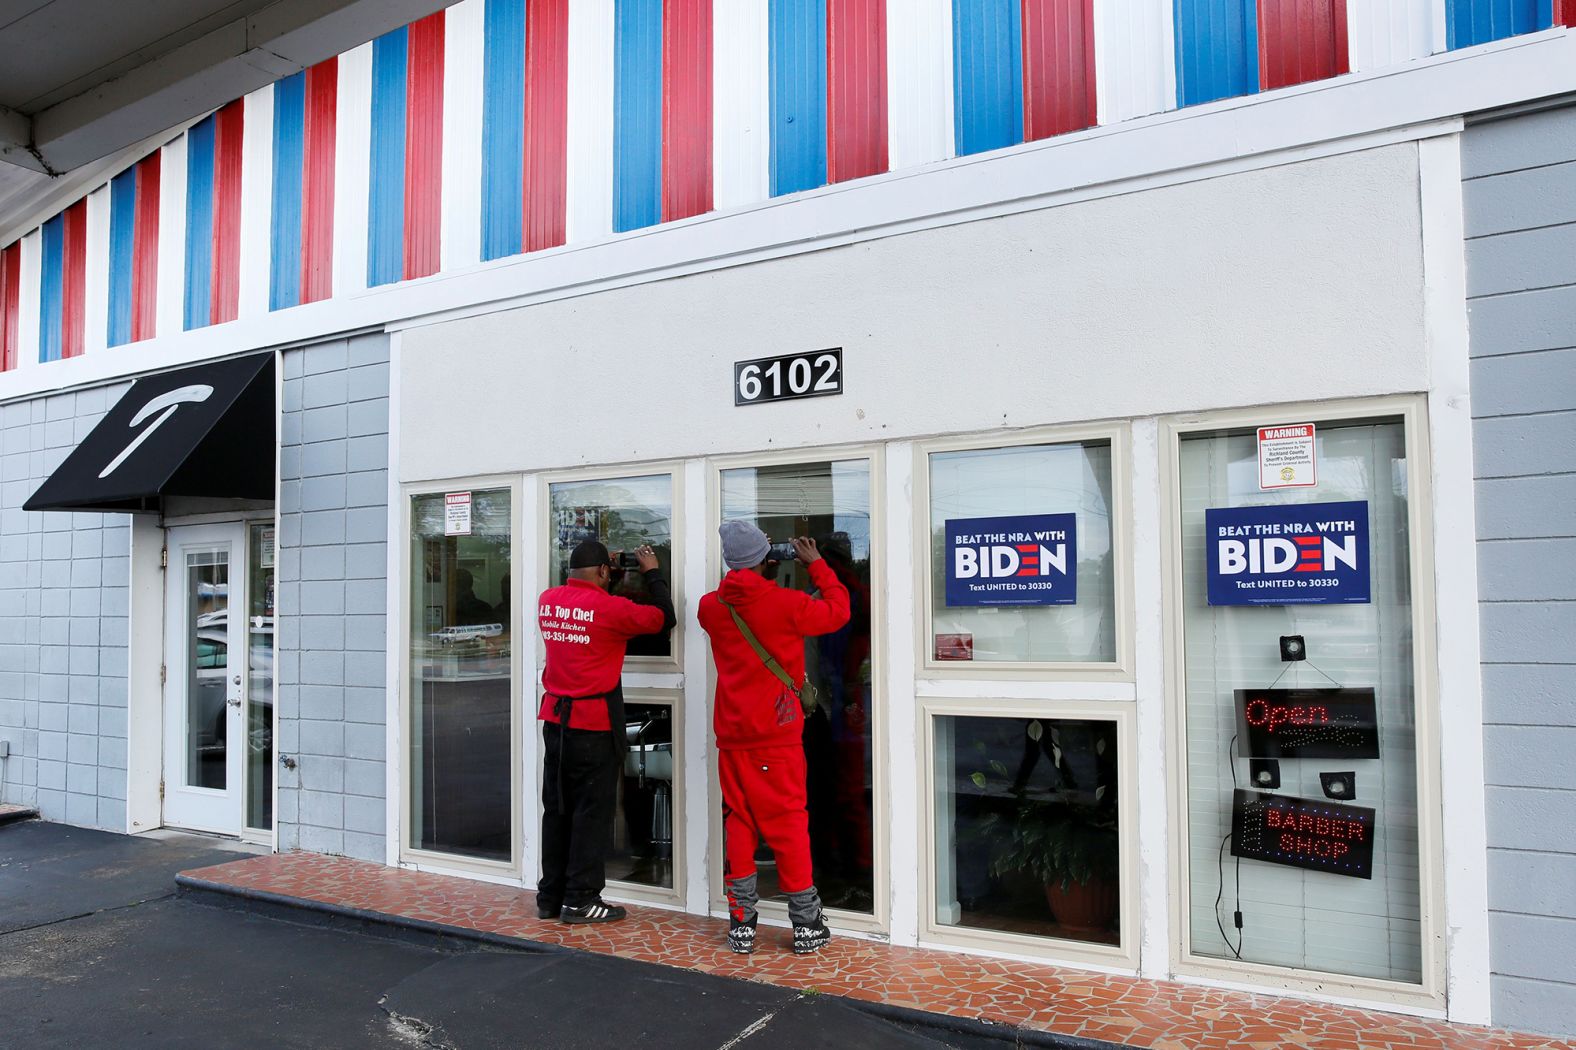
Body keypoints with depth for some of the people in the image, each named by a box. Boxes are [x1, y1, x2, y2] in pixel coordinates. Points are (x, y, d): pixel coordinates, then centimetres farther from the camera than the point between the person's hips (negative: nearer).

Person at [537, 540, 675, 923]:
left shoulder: (547, 601, 4)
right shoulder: (609, 607, -15)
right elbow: (664, 618, -5)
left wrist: (599, 582, 24)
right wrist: (652, 572, 6)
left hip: (556, 719, 7)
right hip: (595, 724, -7)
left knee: (557, 810, 14)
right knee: (592, 812, 3)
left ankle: (550, 896, 22)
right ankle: (580, 899, 8)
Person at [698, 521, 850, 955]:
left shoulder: (711, 607, 0)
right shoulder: (786, 603, -12)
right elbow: (838, 611, 2)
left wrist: (752, 574, 18)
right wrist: (817, 565, 11)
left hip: (731, 736, 4)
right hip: (777, 735, -3)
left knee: (738, 823, 11)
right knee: (789, 823, 5)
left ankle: (741, 924, 15)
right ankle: (805, 925, 12)